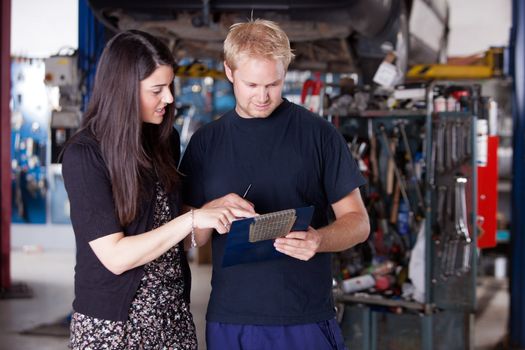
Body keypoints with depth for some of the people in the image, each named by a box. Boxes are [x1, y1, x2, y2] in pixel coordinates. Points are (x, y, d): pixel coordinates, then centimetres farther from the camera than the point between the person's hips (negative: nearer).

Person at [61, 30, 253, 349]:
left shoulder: (165, 139, 3)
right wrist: (192, 220, -24)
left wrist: (216, 209, -2)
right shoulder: (84, 155, -15)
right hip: (112, 323, -6)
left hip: (174, 313, 6)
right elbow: (115, 256, -20)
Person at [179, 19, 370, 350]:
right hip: (228, 321, 2)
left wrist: (319, 240, -21)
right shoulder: (205, 142, 6)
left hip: (306, 321, -2)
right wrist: (213, 211, -14)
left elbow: (358, 221, -1)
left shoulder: (319, 133, -2)